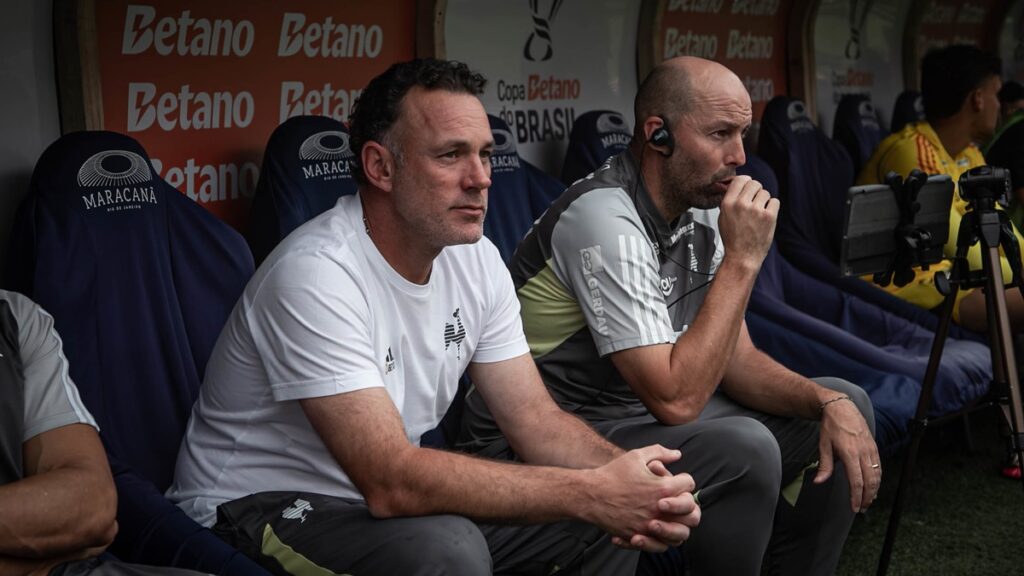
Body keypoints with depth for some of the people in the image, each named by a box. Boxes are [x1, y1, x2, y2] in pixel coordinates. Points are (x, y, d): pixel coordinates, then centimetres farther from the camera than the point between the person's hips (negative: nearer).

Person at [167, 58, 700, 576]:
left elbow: (535, 418, -1)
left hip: (387, 491, 7)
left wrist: (626, 477, -22)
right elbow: (390, 484, -31)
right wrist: (591, 492, -31)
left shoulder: (476, 260, -2)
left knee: (607, 521, -5)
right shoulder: (316, 273, -27)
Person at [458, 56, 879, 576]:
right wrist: (742, 260, -26)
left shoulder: (699, 204, 2)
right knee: (744, 450, -31)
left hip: (640, 410, 9)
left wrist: (828, 402, -13)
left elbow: (735, 359, 5)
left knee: (846, 407, 5)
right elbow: (675, 398, -30)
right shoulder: (606, 219, -25)